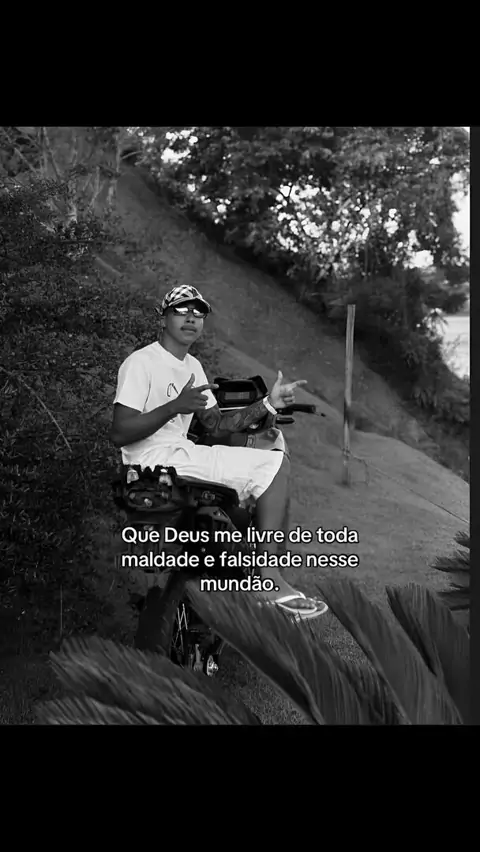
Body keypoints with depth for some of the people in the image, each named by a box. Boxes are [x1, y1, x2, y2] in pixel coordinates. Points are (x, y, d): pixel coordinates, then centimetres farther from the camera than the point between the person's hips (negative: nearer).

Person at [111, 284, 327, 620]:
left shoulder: (193, 366, 19)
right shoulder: (141, 362, -10)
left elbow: (216, 424, 16)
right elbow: (119, 434, -18)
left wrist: (269, 404, 5)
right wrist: (175, 407, -28)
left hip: (184, 454, 9)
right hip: (152, 462, -9)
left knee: (276, 463, -1)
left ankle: (268, 577, -11)